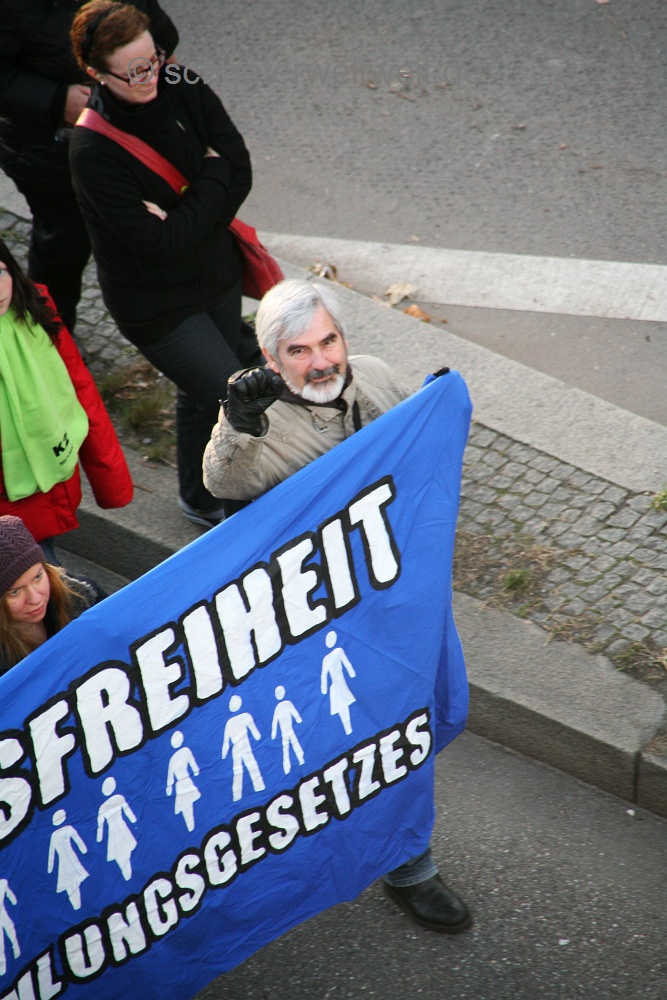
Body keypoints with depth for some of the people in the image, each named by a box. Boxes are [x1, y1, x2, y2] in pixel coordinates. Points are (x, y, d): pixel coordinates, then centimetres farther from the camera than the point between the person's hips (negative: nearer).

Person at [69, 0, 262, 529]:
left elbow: (240, 171, -9)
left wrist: (183, 218, -23)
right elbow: (162, 243, -29)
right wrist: (214, 176, -20)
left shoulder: (183, 89, -12)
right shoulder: (94, 152, -30)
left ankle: (202, 495, 49)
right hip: (156, 302, -6)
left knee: (201, 392, 23)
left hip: (215, 271, 6)